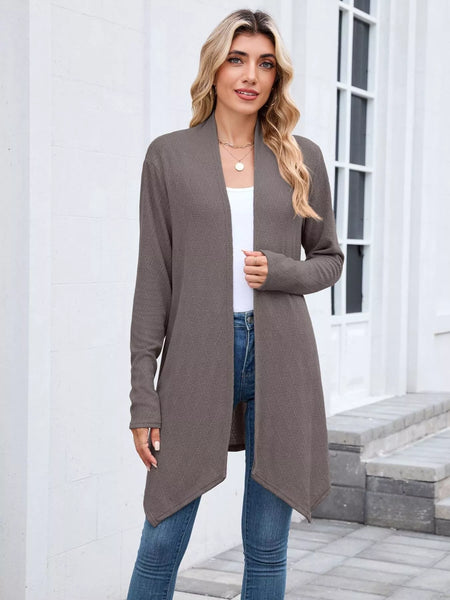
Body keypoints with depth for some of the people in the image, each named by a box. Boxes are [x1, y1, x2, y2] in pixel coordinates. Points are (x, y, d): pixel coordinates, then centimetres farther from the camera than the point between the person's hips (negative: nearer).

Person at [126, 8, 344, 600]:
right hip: (199, 355, -2)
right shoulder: (169, 156, 3)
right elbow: (154, 278, 1)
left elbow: (329, 258, 16)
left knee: (267, 544, 8)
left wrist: (280, 272, -8)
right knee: (163, 541, 0)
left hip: (280, 359, 2)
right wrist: (143, 399, -3)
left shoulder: (302, 159, 8)